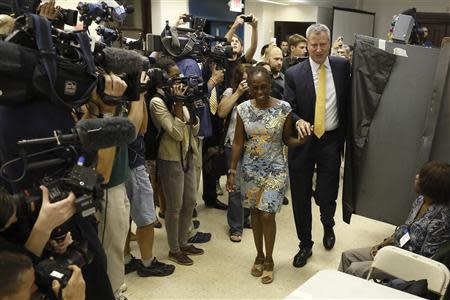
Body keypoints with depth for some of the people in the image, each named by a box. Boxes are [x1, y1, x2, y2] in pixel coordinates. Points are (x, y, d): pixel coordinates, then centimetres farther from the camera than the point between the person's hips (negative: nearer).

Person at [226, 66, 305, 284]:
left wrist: (302, 140, -23)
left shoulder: (284, 108, -10)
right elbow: (238, 142, 0)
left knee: (267, 215, -3)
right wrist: (232, 171, -1)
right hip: (250, 169, 2)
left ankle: (268, 259, 19)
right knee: (255, 212, 12)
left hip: (275, 169, -2)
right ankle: (259, 255, 32)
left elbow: (287, 139, -1)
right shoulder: (243, 109, -5)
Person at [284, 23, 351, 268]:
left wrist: (345, 137, -4)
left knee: (326, 195, 0)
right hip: (303, 141, 0)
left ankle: (328, 225, 38)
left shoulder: (342, 66, 1)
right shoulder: (294, 74, -4)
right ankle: (305, 244, 30)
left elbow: (348, 100, 4)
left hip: (331, 140, 0)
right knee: (300, 197, 9)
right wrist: (298, 121, -24)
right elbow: (288, 109, -5)